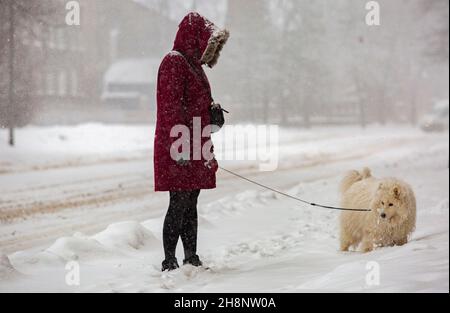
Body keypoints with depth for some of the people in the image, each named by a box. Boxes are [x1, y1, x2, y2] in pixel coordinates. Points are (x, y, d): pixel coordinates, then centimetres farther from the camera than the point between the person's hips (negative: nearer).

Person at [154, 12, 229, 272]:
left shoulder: (193, 64, 20)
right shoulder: (174, 63, -11)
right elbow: (171, 107, -18)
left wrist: (213, 109, 13)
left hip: (195, 150, 10)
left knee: (191, 204, 12)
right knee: (180, 204, -9)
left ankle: (191, 258, 18)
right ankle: (170, 262, -6)